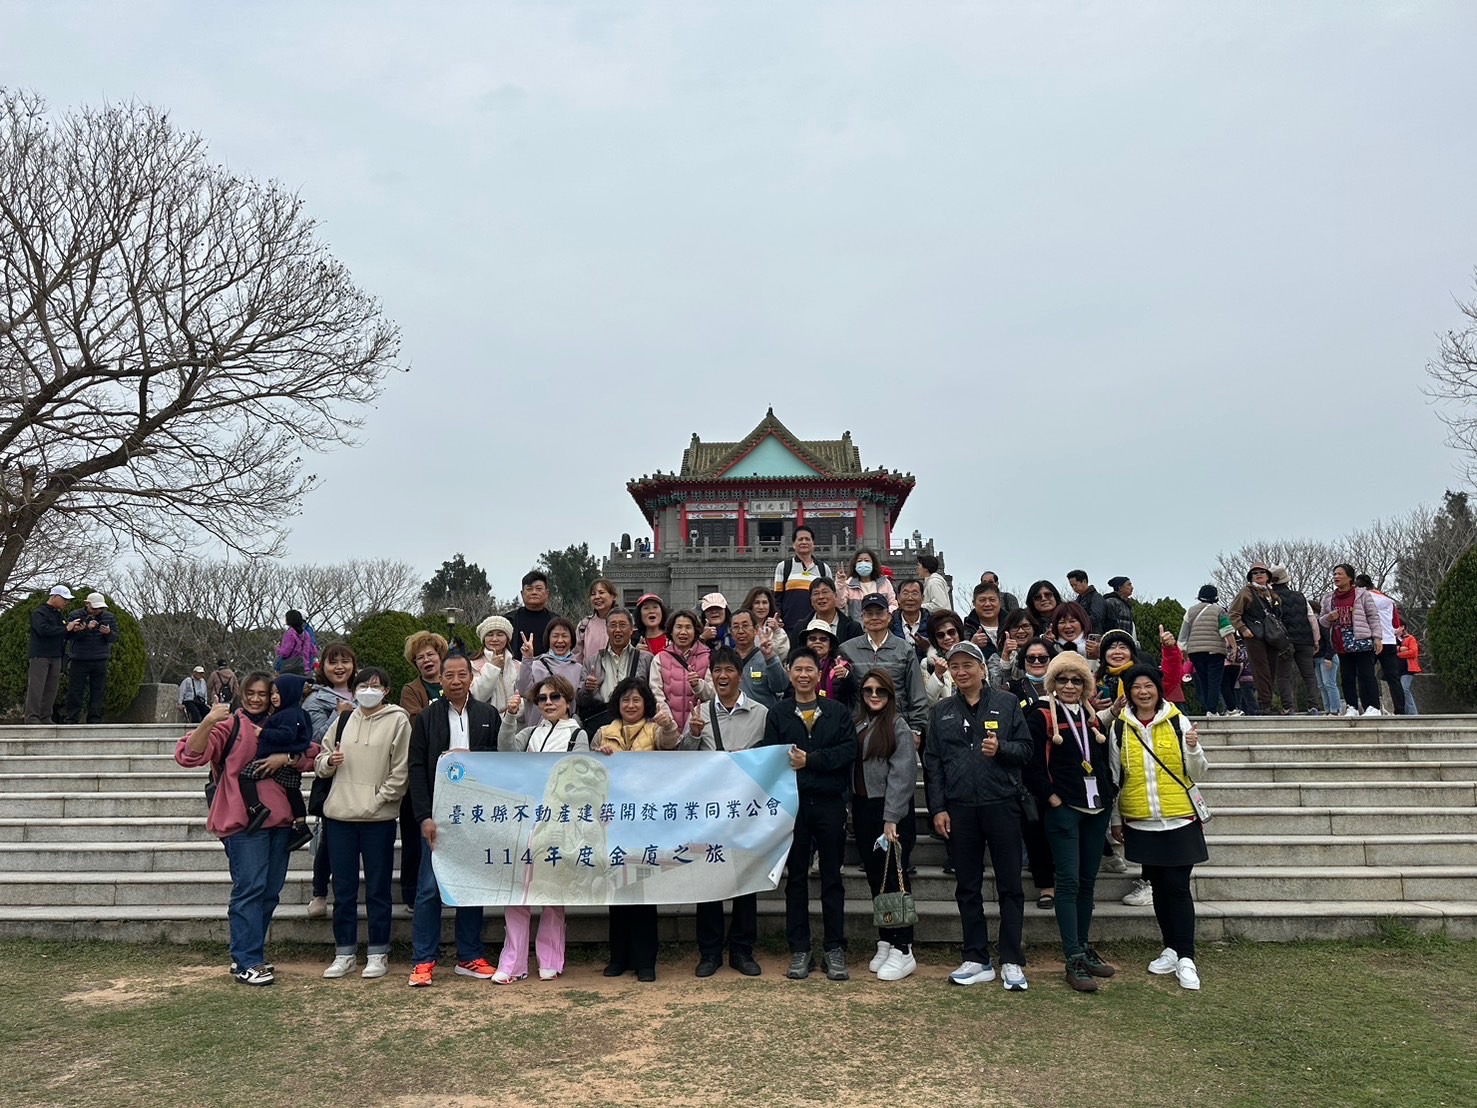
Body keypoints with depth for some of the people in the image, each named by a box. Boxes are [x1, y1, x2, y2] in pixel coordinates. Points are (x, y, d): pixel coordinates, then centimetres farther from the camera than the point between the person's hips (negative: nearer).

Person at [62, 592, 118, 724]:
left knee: (98, 691, 2)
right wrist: (86, 628, -25)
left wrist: (108, 633, -18)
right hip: (79, 661, -2)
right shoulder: (75, 616, 0)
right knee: (75, 691, 0)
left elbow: (115, 638, 4)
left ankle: (95, 720, 8)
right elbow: (69, 635, -12)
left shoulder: (109, 617, 8)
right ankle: (71, 720, 7)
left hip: (100, 662, 2)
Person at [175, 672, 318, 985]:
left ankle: (248, 953, 22)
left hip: (279, 819, 6)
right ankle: (247, 963, -3)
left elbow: (313, 757, 11)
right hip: (242, 819, -6)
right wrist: (208, 721, -26)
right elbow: (189, 756, -12)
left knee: (270, 891, 10)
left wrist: (287, 757, -8)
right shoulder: (230, 725, 1)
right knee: (249, 889, -9)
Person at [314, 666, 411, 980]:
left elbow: (401, 771, -5)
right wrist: (329, 761, -6)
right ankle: (345, 953, 22)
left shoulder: (398, 720, -3)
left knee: (378, 889, 5)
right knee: (343, 888, 11)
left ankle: (378, 953, 15)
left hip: (379, 816, -4)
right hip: (340, 814, 4)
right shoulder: (343, 719, 11)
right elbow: (320, 760, 16)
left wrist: (378, 801, -11)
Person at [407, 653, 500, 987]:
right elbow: (417, 769, -1)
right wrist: (424, 816, -8)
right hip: (438, 815, -1)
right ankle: (423, 961, 11)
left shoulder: (488, 716, 7)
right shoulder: (426, 718, 4)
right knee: (429, 888, 1)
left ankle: (469, 957, 20)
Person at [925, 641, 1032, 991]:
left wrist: (1001, 749, -18)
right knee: (967, 887, 8)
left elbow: (1026, 748, 3)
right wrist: (937, 808, 2)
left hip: (1001, 805, -2)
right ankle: (976, 960, 18)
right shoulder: (940, 712, 10)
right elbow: (932, 763, 8)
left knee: (1010, 885, 3)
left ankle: (1012, 962, 13)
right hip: (959, 809, 2)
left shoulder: (1006, 704, 4)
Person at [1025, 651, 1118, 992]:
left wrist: (1109, 794, 8)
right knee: (1069, 882, -5)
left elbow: (1106, 761, 19)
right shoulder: (1041, 716, -4)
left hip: (1096, 809, 6)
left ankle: (1084, 948, 24)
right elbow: (1031, 764, -9)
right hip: (1063, 809, -6)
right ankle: (1074, 961, -3)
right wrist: (1051, 797, -13)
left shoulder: (1093, 717, 14)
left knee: (1087, 882, 13)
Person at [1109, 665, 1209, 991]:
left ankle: (1186, 958, 4)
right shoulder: (1119, 728, 1)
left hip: (1180, 820, -2)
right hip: (1141, 823, 2)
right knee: (1158, 886, 11)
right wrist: (1115, 819, 10)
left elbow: (1198, 774, 2)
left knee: (1177, 887, -3)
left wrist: (1193, 749, -18)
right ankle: (1171, 949, 24)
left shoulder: (1178, 722, -3)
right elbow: (1114, 777, 8)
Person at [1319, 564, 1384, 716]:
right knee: (1346, 677, 6)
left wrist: (1377, 637, -6)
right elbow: (1321, 620, 19)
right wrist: (1328, 618, -5)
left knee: (1366, 675, -5)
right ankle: (1352, 707, 12)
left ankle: (1373, 707, -2)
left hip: (1362, 642, -5)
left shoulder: (1362, 594, 2)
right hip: (1341, 645, 5)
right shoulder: (1328, 599, 13)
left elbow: (1373, 616, 0)